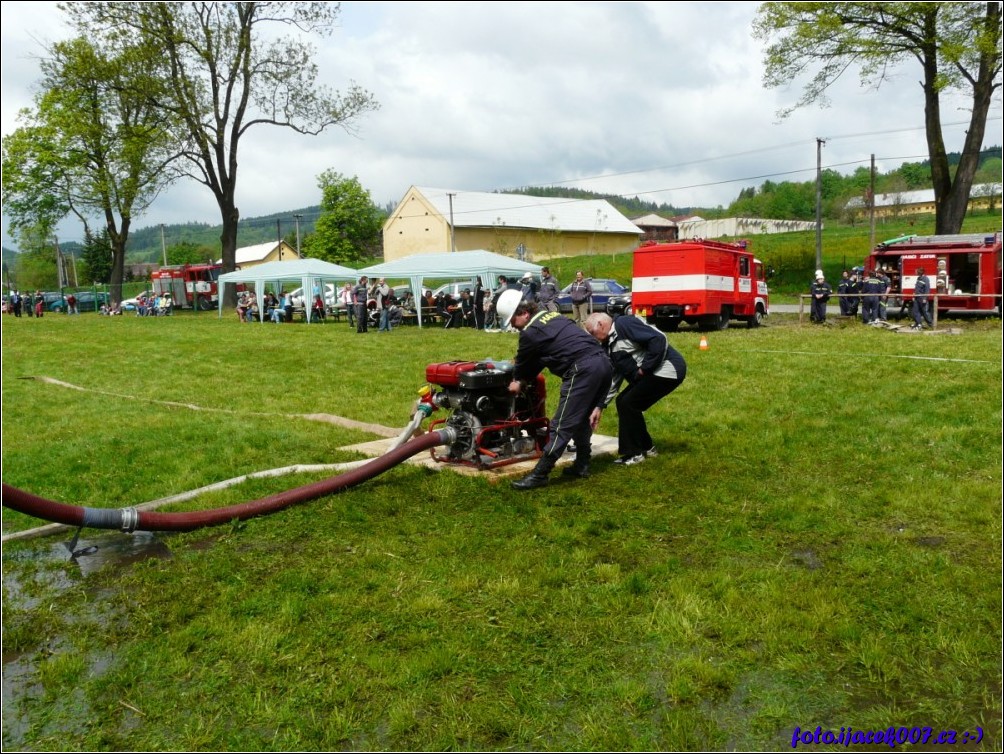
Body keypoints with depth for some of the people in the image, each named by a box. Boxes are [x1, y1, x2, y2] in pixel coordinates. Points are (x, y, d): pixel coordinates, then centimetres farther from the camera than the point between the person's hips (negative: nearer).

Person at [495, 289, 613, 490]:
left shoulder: (530, 332, -3)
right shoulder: (551, 316, 24)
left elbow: (523, 362, 15)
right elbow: (536, 360, 32)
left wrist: (517, 381, 35)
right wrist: (523, 381, 36)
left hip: (583, 369, -9)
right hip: (603, 362, 9)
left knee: (562, 425, -6)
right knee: (583, 418, 22)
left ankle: (539, 475, -2)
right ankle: (582, 465, 29)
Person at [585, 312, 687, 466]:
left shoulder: (624, 324, -14)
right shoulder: (610, 346, 15)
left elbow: (659, 339, -23)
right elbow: (612, 379, 18)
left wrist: (645, 369, -17)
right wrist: (600, 406, 13)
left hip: (668, 369, -10)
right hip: (654, 372, 10)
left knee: (628, 404, -9)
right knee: (624, 402, 10)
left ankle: (634, 453, 4)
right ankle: (646, 447, 22)